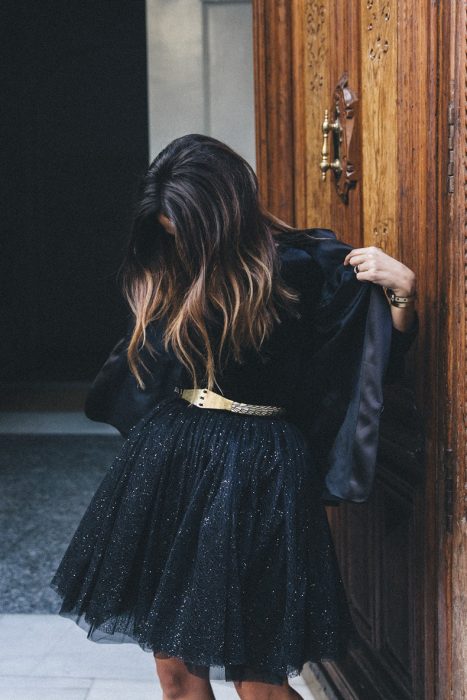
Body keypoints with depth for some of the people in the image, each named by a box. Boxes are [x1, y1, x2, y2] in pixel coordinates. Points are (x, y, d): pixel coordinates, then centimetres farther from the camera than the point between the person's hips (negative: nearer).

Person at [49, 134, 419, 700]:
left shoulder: (305, 264, -8)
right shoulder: (166, 275, 9)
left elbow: (384, 356, -5)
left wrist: (401, 289, -20)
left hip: (254, 479, -5)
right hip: (167, 464, 6)